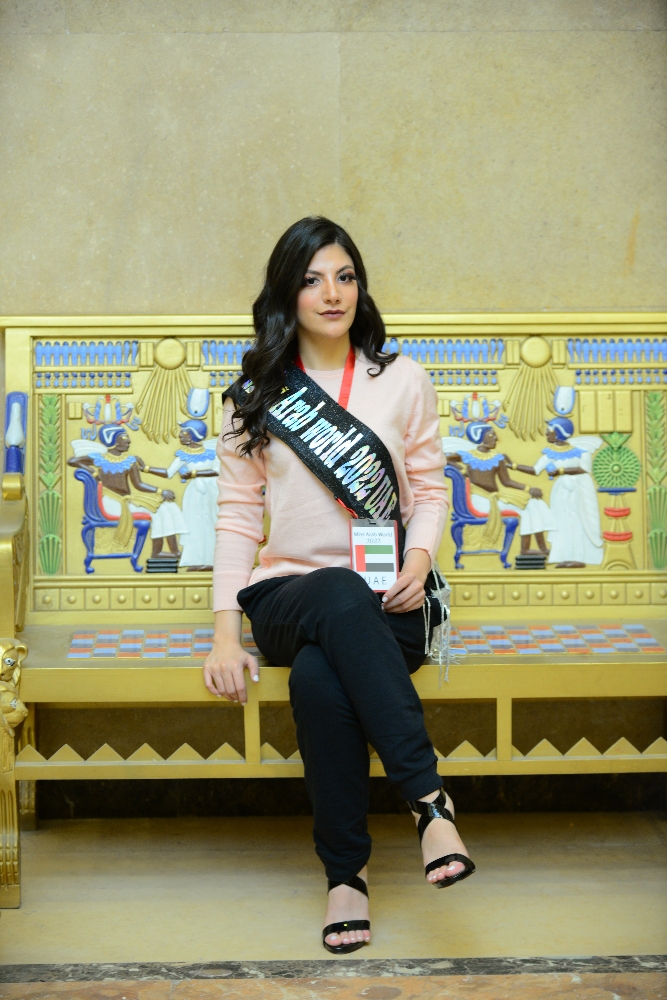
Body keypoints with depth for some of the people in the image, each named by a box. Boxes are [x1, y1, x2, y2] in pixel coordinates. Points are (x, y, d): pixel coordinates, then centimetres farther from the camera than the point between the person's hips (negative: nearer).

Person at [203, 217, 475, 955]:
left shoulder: (402, 381, 10)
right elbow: (238, 516, 5)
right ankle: (428, 795, -38)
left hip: (385, 605, 0)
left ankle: (346, 870, -26)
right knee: (340, 596, -39)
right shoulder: (255, 394, 9)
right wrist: (225, 632, -7)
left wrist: (420, 560, -10)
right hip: (288, 597, 0)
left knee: (320, 676, -36)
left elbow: (430, 489, 13)